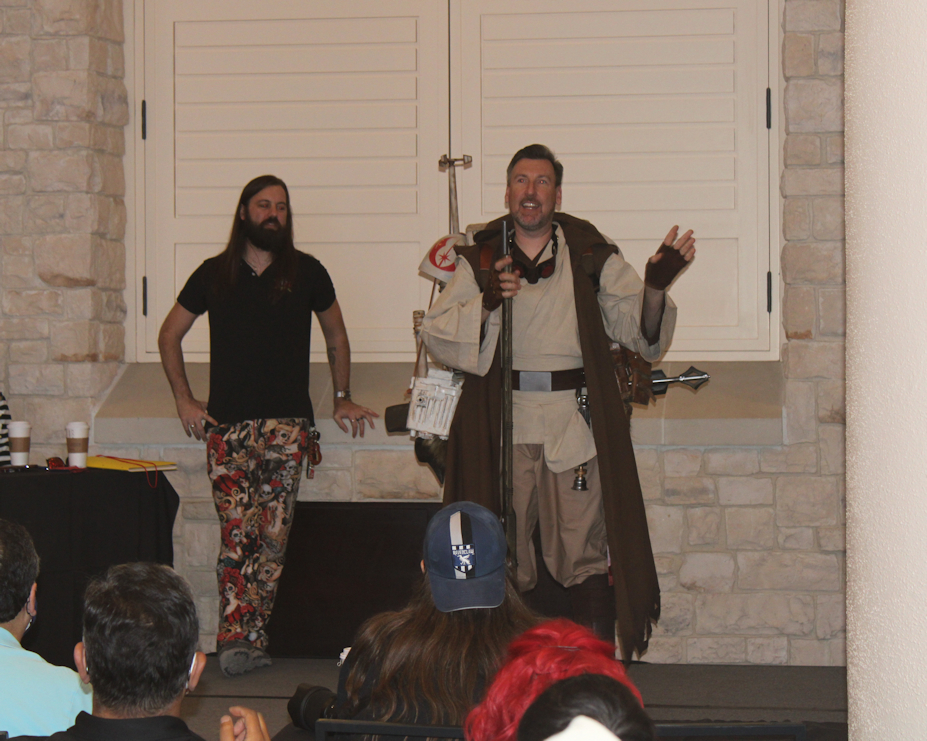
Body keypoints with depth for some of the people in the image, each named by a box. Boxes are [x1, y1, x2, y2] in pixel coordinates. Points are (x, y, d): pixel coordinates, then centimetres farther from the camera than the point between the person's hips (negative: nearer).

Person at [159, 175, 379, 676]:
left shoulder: (307, 272, 10)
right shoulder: (214, 274, 11)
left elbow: (336, 337, 25)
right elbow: (169, 336, 20)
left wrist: (342, 398, 20)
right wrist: (183, 400, 10)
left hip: (287, 422, 0)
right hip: (226, 424, 0)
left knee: (274, 536, -8)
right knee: (237, 535, -9)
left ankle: (242, 640, -6)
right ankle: (241, 640, -10)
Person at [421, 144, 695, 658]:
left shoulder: (591, 257, 8)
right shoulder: (479, 260, 9)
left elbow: (637, 329, 2)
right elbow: (435, 335, 0)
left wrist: (655, 287, -18)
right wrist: (485, 302, -16)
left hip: (575, 422, -1)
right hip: (502, 427, 1)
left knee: (584, 558, -3)